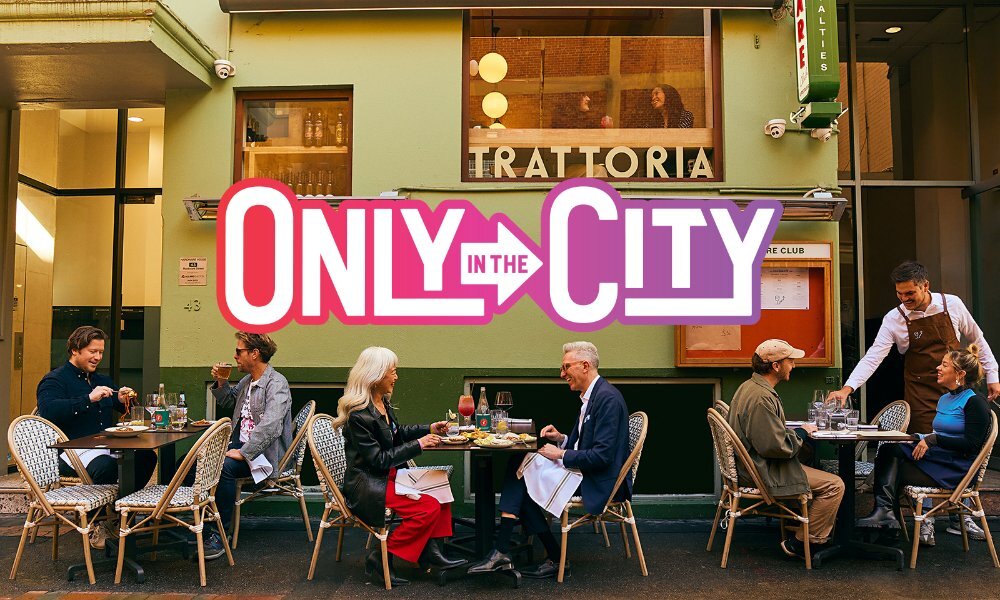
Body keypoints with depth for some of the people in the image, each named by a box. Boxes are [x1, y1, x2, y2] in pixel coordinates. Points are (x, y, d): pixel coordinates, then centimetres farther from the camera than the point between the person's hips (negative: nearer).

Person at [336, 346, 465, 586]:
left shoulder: (382, 402, 6)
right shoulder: (359, 415, -23)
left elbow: (396, 434, 23)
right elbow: (379, 459, -21)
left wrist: (429, 429, 12)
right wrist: (419, 444, -19)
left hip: (388, 475, 10)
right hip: (366, 485, -10)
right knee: (429, 508, -19)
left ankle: (430, 550, 0)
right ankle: (380, 559, -7)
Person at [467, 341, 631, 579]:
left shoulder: (607, 398, -17)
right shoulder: (590, 395, 14)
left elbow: (602, 455, -23)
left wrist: (561, 455, -16)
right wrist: (562, 439, 5)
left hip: (601, 480, -10)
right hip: (584, 471, 10)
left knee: (521, 484, -12)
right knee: (518, 467, -6)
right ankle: (502, 553, -9)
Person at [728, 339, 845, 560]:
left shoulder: (750, 386, 9)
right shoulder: (762, 398, -25)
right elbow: (777, 446, -27)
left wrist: (796, 431, 8)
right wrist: (801, 432, -9)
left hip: (755, 466, 11)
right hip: (765, 473, -11)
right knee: (834, 485, -9)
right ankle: (801, 544, 1)